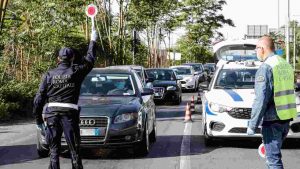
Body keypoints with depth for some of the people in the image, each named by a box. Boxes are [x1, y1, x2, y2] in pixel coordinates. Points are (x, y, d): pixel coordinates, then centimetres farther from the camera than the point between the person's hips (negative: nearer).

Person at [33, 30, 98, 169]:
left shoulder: (49, 75, 4)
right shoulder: (76, 72, 0)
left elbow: (38, 99, 2)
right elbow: (90, 60, 17)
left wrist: (38, 120, 10)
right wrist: (93, 41, 30)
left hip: (51, 114, 2)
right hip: (69, 114, -2)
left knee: (54, 149, 7)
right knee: (74, 149, 7)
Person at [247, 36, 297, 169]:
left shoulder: (265, 68, -14)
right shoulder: (286, 65, 11)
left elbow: (261, 100, -19)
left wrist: (252, 125, -14)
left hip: (272, 120, -8)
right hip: (286, 118, 8)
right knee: (274, 154, 22)